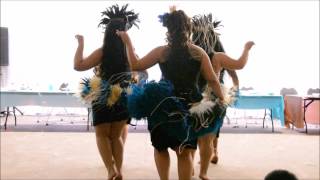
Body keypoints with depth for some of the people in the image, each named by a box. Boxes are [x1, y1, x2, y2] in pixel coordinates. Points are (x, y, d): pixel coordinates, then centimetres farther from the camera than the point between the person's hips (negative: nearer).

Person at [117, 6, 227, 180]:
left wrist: (128, 42, 10)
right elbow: (212, 80, 1)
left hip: (165, 107, -1)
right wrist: (221, 98, 15)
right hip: (190, 106, 2)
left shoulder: (161, 51, -6)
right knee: (185, 152, 12)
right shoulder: (199, 52, -1)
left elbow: (135, 65, 1)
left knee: (161, 147, 19)